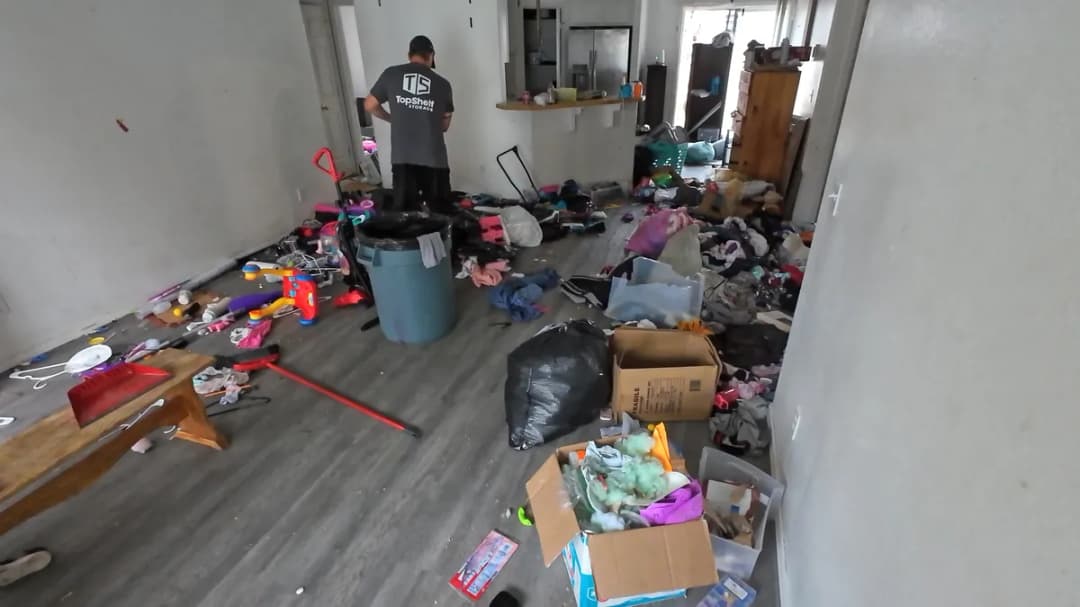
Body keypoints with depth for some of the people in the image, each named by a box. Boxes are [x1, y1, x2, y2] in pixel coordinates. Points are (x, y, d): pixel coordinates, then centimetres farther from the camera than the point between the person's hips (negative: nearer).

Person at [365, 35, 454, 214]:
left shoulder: (390, 74, 6)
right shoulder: (442, 84, 5)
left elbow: (369, 105, 13)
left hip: (402, 157, 1)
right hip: (434, 158, -1)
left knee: (405, 213, 8)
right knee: (441, 213, 10)